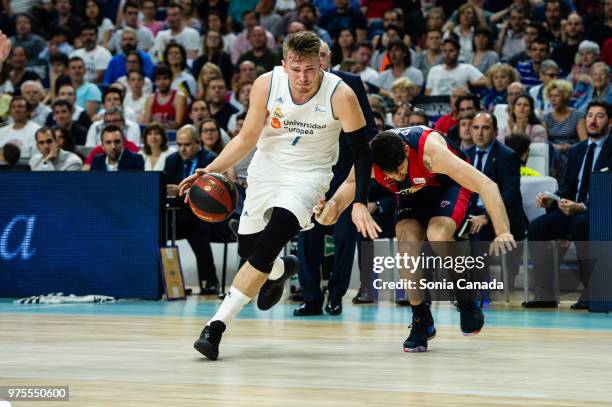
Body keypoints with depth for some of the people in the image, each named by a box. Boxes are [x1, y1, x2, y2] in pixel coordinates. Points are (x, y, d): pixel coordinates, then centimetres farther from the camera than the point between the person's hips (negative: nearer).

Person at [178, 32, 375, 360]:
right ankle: (281, 271, 52)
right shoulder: (266, 85, -17)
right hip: (266, 167, 4)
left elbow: (361, 151, -14)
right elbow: (246, 138, -5)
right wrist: (210, 170, -18)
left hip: (309, 173, -4)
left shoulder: (340, 95, -24)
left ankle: (217, 326, -20)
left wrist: (360, 203, -21)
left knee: (267, 247, -23)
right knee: (247, 248, 13)